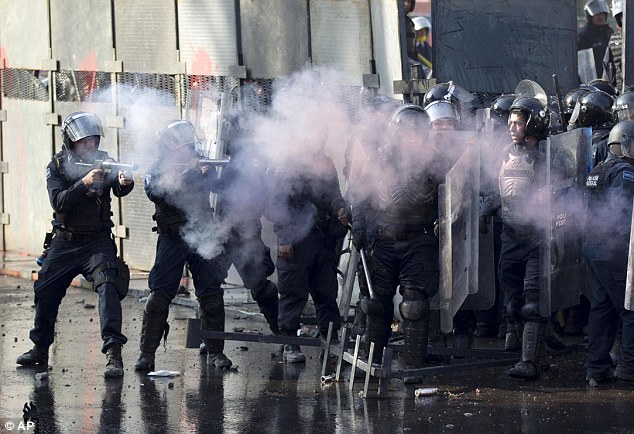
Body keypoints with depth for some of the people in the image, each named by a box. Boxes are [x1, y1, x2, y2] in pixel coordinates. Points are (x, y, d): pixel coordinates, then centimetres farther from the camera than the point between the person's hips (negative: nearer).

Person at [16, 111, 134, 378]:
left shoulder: (103, 161, -4)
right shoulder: (57, 167, -5)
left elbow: (119, 190, -21)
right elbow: (59, 202, -19)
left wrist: (124, 182, -45)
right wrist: (84, 183, -33)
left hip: (97, 241, -2)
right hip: (64, 242, 2)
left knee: (108, 287, -23)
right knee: (45, 293, 8)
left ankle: (113, 353, -30)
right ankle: (40, 350, 29)